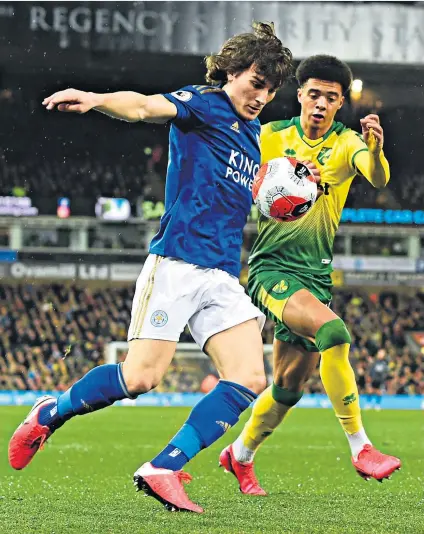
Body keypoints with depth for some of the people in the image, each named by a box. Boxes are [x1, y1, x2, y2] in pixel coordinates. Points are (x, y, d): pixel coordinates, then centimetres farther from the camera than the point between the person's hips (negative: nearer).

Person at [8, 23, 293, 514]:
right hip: (176, 264, -7)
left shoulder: (254, 133, 21)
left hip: (224, 277, 7)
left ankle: (162, 470, -11)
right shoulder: (202, 104, -1)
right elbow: (145, 106, -21)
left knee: (249, 378, -11)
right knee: (142, 376, -14)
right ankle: (49, 414, 12)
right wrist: (98, 100, -42)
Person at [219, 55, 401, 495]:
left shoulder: (346, 143, -2)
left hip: (316, 273, 3)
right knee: (332, 331, -29)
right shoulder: (270, 137, -1)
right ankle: (359, 448, -24)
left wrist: (375, 149, -46)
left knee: (290, 384, 7)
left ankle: (240, 455, 33)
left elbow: (378, 179, -23)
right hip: (271, 266, -3)